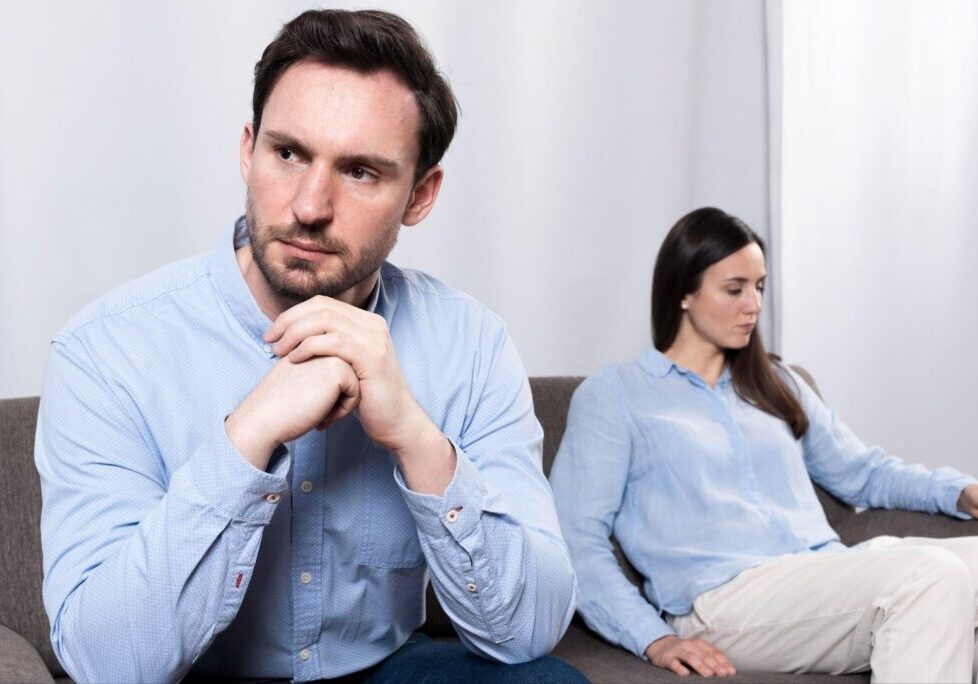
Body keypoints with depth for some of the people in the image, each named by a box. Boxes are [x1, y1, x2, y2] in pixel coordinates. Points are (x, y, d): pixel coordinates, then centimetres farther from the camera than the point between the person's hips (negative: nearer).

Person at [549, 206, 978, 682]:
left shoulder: (776, 383, 27)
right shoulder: (612, 395, 8)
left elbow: (861, 471, 30)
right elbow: (576, 538, -1)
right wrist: (652, 639, -14)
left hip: (835, 579, 7)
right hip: (723, 598, -6)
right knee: (930, 574, -30)